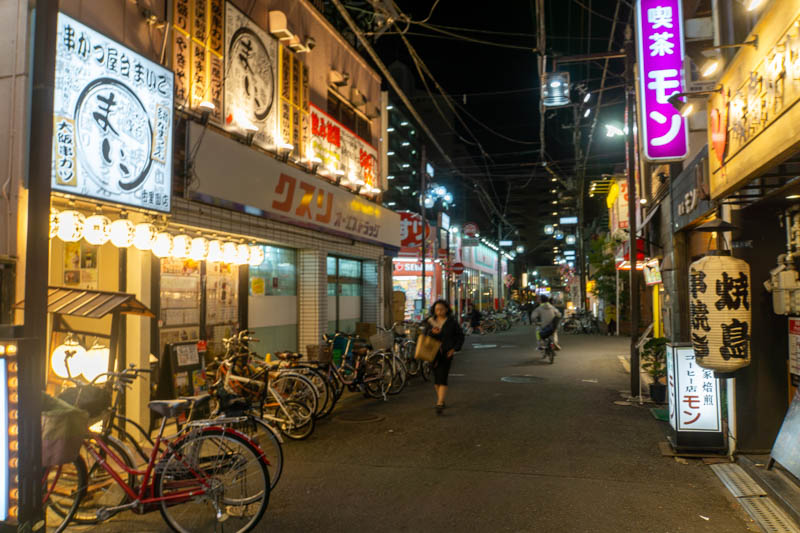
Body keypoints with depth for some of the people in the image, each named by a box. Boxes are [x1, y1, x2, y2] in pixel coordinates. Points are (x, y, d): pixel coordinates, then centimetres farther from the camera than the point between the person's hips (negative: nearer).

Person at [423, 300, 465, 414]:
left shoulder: (451, 322, -2)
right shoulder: (430, 322, 5)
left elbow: (460, 336, 5)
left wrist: (455, 349, -7)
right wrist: (431, 332, -19)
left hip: (446, 353, -3)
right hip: (434, 353, 4)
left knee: (442, 378, -13)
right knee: (436, 378, 11)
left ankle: (440, 404, -17)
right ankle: (440, 399, 31)